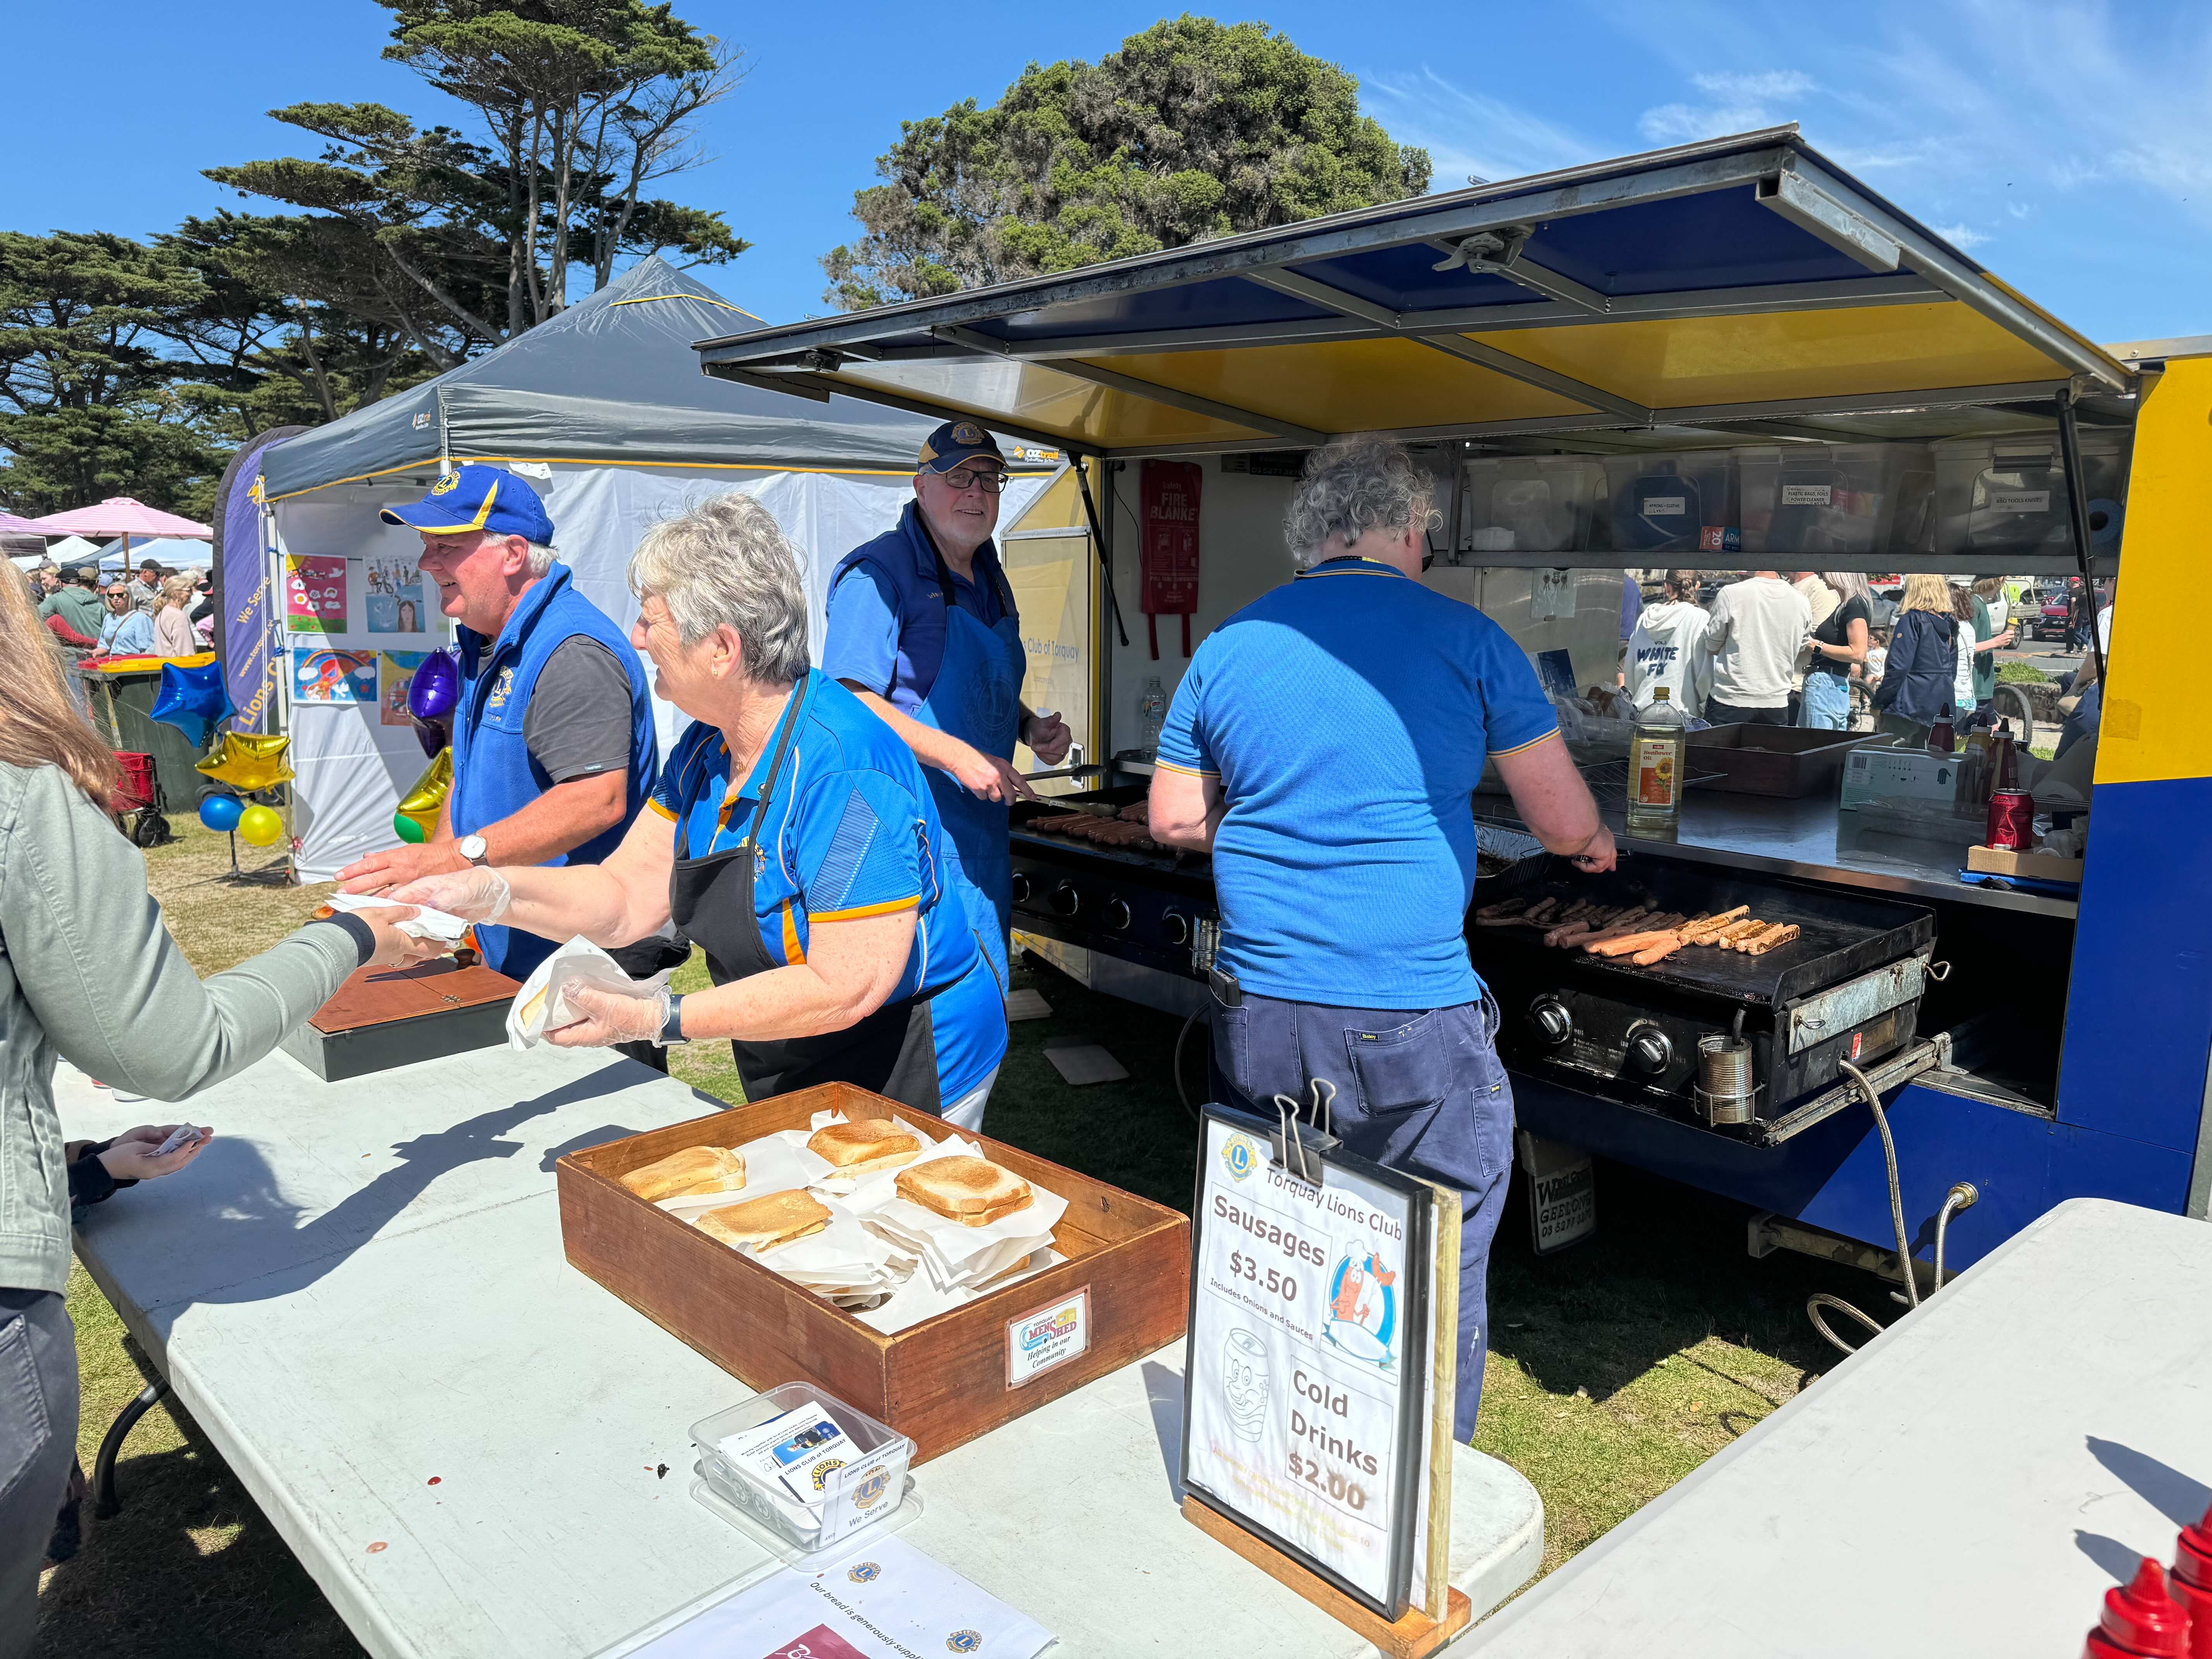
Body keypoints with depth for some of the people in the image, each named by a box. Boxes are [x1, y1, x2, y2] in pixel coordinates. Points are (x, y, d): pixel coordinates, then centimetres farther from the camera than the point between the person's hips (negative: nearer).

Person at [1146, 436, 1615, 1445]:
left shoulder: (1229, 647, 6)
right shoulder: (1464, 639, -2)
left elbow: (1175, 821, 12)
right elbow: (1565, 823, 3)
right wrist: (1596, 844, 25)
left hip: (1257, 1020, 4)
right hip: (1414, 1029, -3)